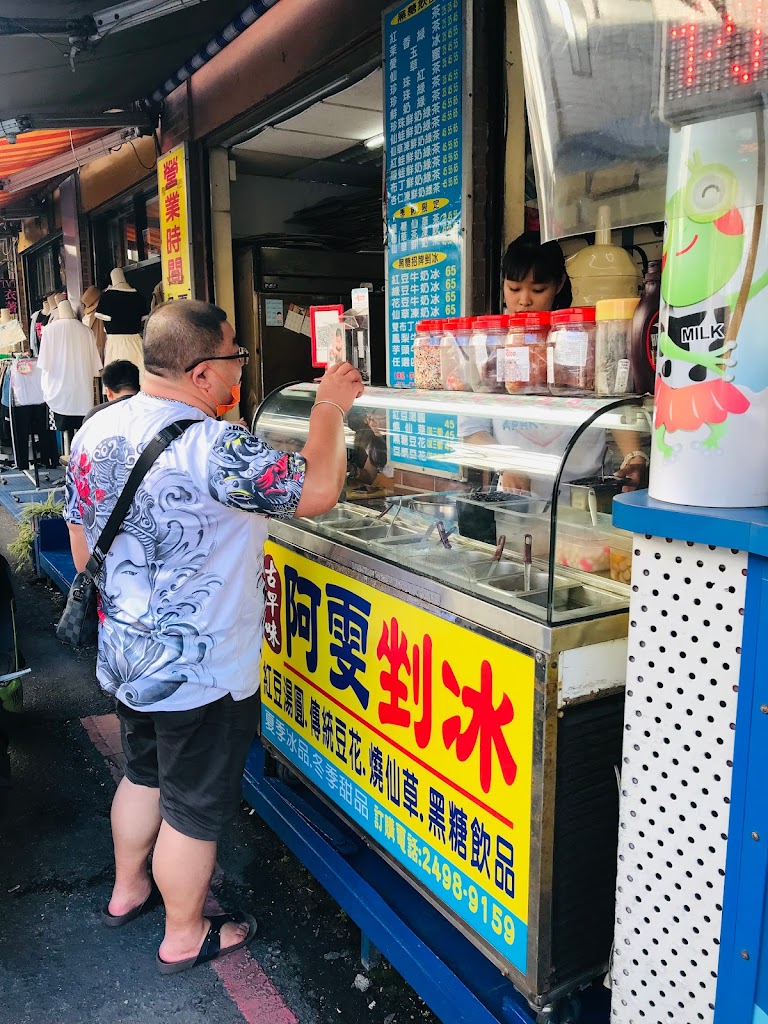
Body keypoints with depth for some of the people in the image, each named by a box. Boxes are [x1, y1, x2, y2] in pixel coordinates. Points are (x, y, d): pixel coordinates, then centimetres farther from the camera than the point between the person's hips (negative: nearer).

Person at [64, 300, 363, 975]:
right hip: (202, 670, -8)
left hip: (124, 658, 8)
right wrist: (329, 409, -7)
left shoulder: (96, 431, -1)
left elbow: (82, 547, 8)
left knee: (145, 774, 29)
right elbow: (318, 491, -22)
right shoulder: (213, 448, -28)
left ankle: (128, 891, 50)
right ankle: (185, 938, 34)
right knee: (195, 809, 13)